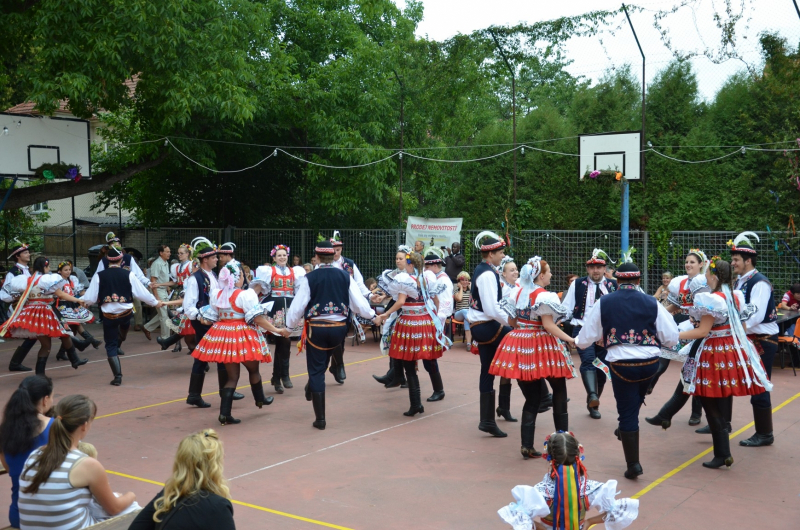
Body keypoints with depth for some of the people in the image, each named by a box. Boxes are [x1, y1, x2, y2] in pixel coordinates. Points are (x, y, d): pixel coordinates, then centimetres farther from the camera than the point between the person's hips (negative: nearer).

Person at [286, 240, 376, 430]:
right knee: (321, 364, 29)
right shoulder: (345, 276, -2)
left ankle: (320, 418, 8)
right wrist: (371, 314, 19)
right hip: (339, 328, 2)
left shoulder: (309, 278, -8)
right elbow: (359, 302, 0)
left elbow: (298, 306, -5)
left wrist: (290, 325, 12)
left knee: (316, 370, 6)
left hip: (316, 328, -2)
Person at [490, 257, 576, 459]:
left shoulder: (517, 292, 9)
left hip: (520, 345, 7)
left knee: (532, 398, 10)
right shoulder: (544, 296, -14)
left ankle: (527, 444, 4)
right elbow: (548, 325, -19)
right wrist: (570, 339, -18)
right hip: (541, 347, -6)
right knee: (559, 390, 11)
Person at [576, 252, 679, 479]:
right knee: (635, 402, 29)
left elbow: (585, 339, 4)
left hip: (620, 364, -1)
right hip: (650, 363, 1)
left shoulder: (603, 303, -1)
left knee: (627, 412, 9)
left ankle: (633, 464, 13)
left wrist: (577, 341, 27)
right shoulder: (652, 303, -1)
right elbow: (671, 338, 2)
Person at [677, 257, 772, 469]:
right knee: (723, 400, 19)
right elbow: (739, 325, 16)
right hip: (733, 350, 8)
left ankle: (722, 454, 0)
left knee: (712, 405, -1)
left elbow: (703, 332, -19)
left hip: (714, 353, -8)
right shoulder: (736, 296, 8)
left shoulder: (711, 299, -17)